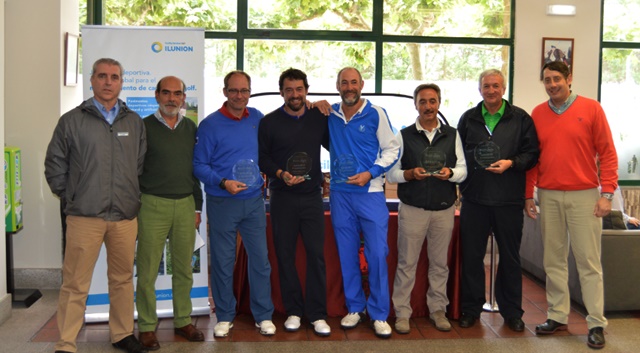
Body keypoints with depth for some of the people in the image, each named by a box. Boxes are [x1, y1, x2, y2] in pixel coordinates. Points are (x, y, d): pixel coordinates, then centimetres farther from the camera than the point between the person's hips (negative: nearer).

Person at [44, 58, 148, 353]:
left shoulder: (134, 122, 11)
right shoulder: (72, 121, 2)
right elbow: (54, 164, 5)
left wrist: (131, 196, 10)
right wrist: (69, 197, 3)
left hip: (125, 216, 3)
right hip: (84, 216, -3)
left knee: (123, 279, 12)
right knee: (75, 284, -1)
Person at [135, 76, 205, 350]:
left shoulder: (191, 129, 12)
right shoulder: (144, 127, 0)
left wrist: (197, 207, 14)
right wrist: (134, 208, -4)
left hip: (185, 204, 4)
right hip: (153, 204, -4)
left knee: (183, 269, 9)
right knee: (148, 270, 0)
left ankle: (183, 321, 20)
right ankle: (147, 326, 10)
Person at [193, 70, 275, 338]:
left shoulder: (257, 118, 6)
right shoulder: (210, 124, -6)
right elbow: (199, 165, -8)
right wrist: (223, 183, -21)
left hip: (254, 201, 3)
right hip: (222, 203, -3)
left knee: (260, 259, 5)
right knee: (222, 261, 6)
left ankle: (263, 315, 18)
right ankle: (224, 316, 21)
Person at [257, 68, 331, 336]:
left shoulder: (319, 118, 6)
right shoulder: (269, 122, 2)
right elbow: (262, 158, 2)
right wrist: (280, 174, -16)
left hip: (312, 196, 1)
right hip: (282, 197, 0)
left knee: (316, 254, -2)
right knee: (285, 254, 5)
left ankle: (317, 314, 8)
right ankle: (293, 311, 18)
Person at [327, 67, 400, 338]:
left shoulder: (376, 113, -3)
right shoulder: (330, 114, 6)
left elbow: (391, 149, 0)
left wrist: (370, 173, -12)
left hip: (370, 193, -3)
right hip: (340, 193, 3)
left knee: (377, 254, -2)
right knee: (347, 254, 9)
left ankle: (379, 314, 9)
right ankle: (354, 307, 23)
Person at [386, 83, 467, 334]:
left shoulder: (452, 135, 8)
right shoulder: (404, 136, 3)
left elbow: (463, 170, 5)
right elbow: (391, 173, 0)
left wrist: (450, 173, -16)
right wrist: (410, 174, -18)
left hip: (444, 209, 2)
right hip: (412, 209, -2)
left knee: (440, 263, 11)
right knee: (407, 263, 3)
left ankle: (438, 310, 24)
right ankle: (402, 312, 13)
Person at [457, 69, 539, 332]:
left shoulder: (520, 118, 3)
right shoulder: (468, 118, 9)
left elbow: (532, 153, 2)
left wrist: (511, 163, -15)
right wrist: (462, 183, 2)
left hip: (509, 200, -1)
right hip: (474, 198, 2)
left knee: (510, 257, 8)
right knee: (471, 256, 6)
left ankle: (512, 311, 22)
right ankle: (471, 308, 20)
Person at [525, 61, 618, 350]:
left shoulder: (591, 108, -1)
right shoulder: (537, 114, 8)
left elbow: (607, 153, -2)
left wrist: (606, 193, -8)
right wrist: (529, 194, 6)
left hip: (584, 196, -3)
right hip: (548, 196, 3)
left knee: (589, 261, 0)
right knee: (553, 261, 9)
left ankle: (596, 323, 8)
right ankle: (557, 316, 20)